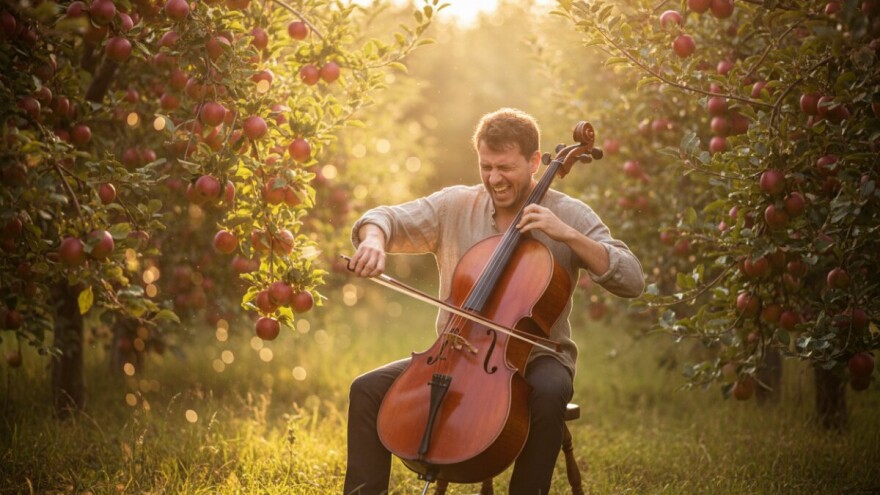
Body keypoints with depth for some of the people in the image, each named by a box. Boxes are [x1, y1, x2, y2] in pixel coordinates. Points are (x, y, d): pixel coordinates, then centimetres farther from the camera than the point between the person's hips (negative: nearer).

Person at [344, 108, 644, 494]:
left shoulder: (569, 215, -3)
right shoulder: (454, 206, 5)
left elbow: (632, 282, -10)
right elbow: (387, 219, 0)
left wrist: (568, 235, -22)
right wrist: (374, 238, -25)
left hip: (534, 357, -3)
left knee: (547, 394, -38)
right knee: (368, 390, -16)